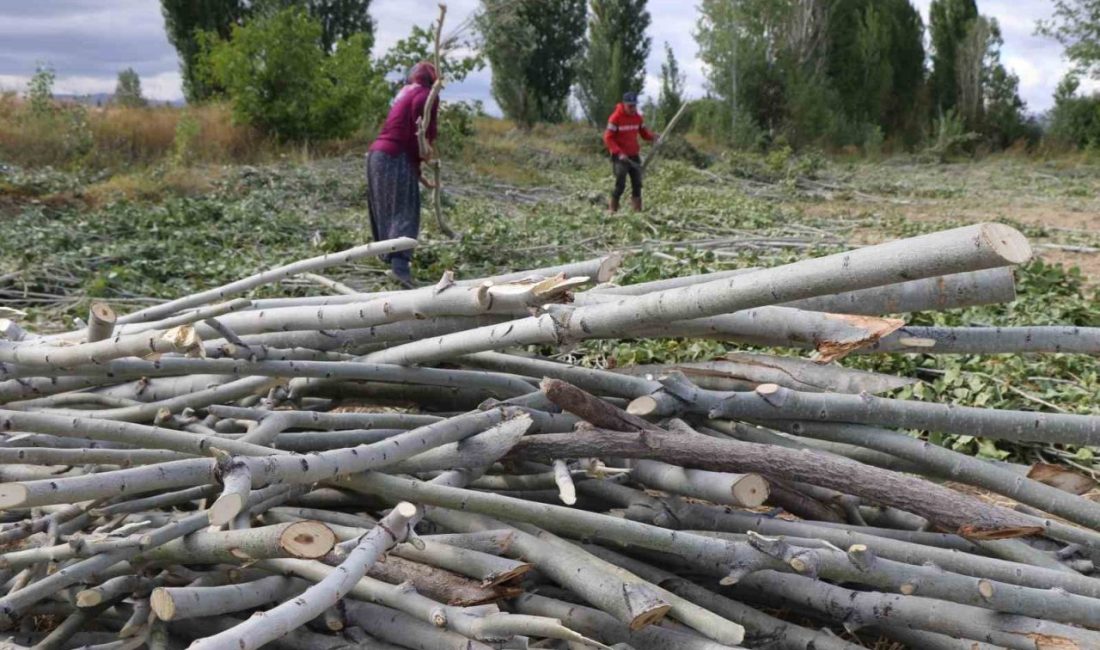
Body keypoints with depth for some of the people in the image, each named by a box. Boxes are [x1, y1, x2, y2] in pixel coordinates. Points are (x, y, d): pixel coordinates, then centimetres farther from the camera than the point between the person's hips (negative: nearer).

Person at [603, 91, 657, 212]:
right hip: (620, 157, -6)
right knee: (620, 184, -10)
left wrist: (652, 137, -8)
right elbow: (608, 138, -10)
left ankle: (637, 210, 9)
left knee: (637, 184, 3)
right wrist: (619, 152, -21)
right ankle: (613, 210, 1)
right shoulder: (615, 118, -10)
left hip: (634, 156, 6)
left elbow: (644, 131, 15)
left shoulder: (638, 117, 7)